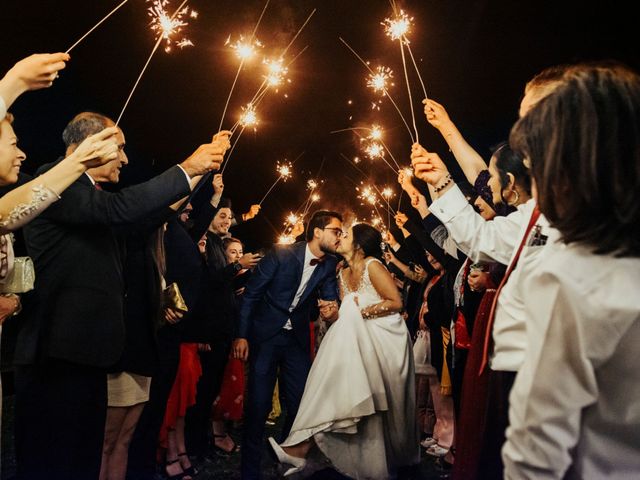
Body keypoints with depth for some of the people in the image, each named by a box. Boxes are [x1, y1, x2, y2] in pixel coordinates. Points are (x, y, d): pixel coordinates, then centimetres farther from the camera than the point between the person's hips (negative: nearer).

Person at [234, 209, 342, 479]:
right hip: (265, 336, -4)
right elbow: (251, 293, -10)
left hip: (298, 339, 4)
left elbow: (330, 297, -5)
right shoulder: (282, 254, -14)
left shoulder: (330, 265, -1)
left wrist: (333, 309, -31)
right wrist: (242, 335, -13)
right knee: (258, 405, -2)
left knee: (300, 405, 7)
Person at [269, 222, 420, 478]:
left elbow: (396, 302, -15)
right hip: (360, 341, 7)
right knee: (338, 387, -4)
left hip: (383, 339, -6)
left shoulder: (372, 265, -11)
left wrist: (362, 312, -18)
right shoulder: (344, 274, 12)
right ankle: (302, 447, -10)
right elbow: (347, 313, 8)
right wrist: (333, 313, -14)